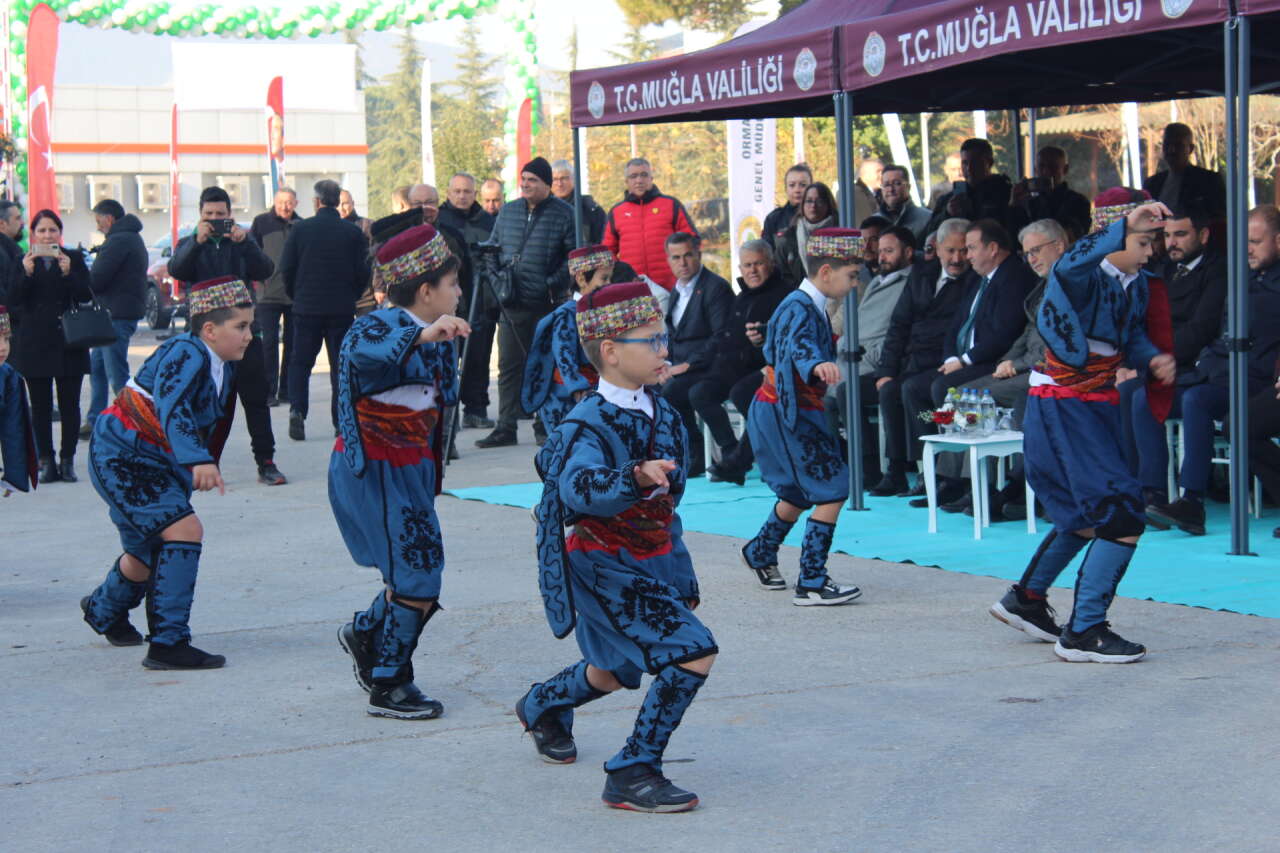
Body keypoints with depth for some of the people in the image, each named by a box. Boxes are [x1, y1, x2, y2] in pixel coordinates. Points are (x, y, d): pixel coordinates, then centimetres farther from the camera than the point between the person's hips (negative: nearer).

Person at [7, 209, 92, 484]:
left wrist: (68, 273, -18)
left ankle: (67, 460, 6)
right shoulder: (23, 262, 6)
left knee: (70, 404, 0)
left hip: (69, 342, 0)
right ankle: (46, 460, 8)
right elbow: (13, 301, -4)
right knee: (40, 405, 2)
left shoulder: (74, 258, 5)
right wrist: (26, 273, -17)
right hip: (34, 344, 1)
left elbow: (86, 296, -4)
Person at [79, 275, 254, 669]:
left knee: (146, 558, 21)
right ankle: (168, 643, -18)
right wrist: (199, 460, -52)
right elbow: (172, 408, -40)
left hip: (157, 465, 9)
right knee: (185, 530, -24)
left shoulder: (224, 367, 3)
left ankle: (103, 610, 54)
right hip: (120, 456, -9)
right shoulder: (185, 353, -24)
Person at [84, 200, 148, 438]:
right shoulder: (133, 238, 19)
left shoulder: (118, 241, -15)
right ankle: (94, 421, 21)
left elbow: (95, 280, -17)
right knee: (96, 367, 17)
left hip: (116, 316, -11)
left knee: (117, 375, -7)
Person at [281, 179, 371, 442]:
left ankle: (297, 409, -11)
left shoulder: (300, 229, -3)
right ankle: (341, 422, 4)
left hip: (306, 307, 0)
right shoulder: (354, 233, -3)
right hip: (342, 309, 0)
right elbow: (364, 272, 0)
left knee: (300, 362, 8)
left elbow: (286, 268, -1)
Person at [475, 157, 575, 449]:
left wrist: (555, 283, -14)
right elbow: (492, 247, 22)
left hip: (547, 305, -5)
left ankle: (545, 425, 14)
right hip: (511, 304, 5)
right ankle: (505, 428, 8)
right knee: (509, 367, 5)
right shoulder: (507, 212, 13)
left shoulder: (563, 214, -3)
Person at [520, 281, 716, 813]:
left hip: (652, 563, 8)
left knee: (615, 674, 23)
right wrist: (634, 480, -59)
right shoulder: (588, 424, -21)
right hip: (605, 566, -8)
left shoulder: (661, 414, 5)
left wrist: (682, 575, 21)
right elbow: (578, 489, -41)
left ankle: (542, 705, 54)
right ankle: (632, 774, -11)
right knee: (694, 652, -20)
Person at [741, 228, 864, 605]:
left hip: (792, 413, 10)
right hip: (787, 414, -10)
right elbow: (800, 345, -43)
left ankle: (761, 553, 45)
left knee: (800, 493, 24)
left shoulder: (810, 306, 10)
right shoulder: (799, 309, -21)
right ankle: (812, 583, -12)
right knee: (831, 490, -13)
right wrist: (817, 364, -64)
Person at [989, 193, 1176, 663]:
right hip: (1061, 409, -9)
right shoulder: (1084, 277, -19)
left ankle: (1026, 599, 41)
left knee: (1088, 514, 24)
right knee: (1120, 516, -14)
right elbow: (1070, 266, -43)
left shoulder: (1136, 283, 6)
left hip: (1097, 407, 9)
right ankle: (1083, 632, -6)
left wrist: (1152, 359, -2)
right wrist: (1125, 225, -51)